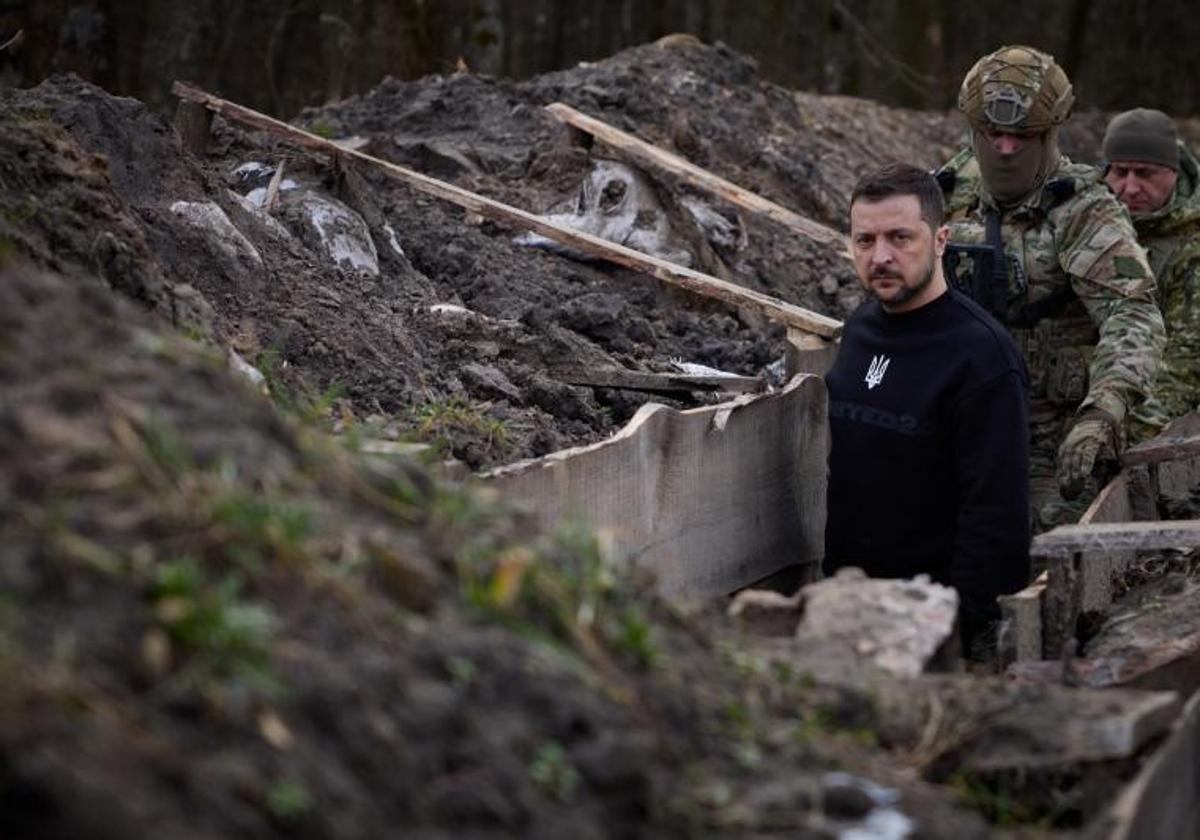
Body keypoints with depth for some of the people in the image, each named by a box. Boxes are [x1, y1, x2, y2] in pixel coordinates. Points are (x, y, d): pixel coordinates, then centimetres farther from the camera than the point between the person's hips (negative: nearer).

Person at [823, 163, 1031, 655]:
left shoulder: (981, 353, -16)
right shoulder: (860, 328, 8)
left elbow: (996, 513, -19)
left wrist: (959, 623, -21)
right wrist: (831, 577, 15)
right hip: (846, 592, 7)